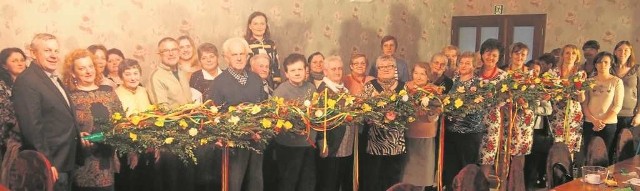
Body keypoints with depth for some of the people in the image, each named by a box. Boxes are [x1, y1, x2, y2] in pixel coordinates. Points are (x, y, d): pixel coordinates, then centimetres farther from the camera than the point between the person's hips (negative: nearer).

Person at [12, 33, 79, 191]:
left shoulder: (54, 79, 15)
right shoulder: (26, 81, -15)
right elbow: (31, 126, -22)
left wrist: (77, 135, 11)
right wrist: (46, 163, -22)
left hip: (65, 163, 9)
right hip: (50, 166, -9)